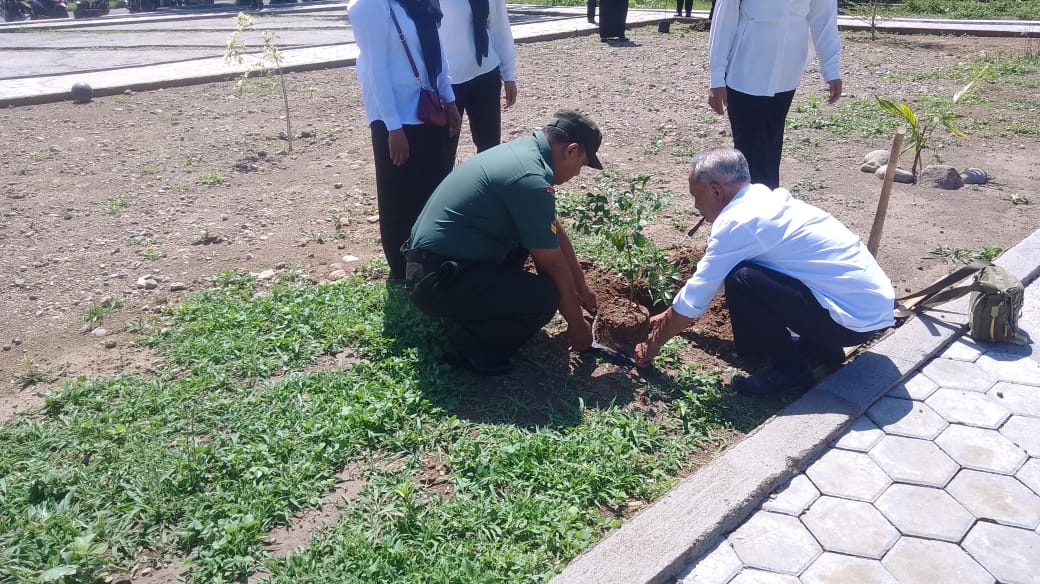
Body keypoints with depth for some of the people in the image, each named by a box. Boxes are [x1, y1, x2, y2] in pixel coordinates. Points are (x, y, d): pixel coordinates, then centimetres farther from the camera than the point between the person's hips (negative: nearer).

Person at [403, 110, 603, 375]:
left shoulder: (524, 150, 9)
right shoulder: (531, 179, -22)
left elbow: (556, 233, 18)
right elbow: (554, 266, -13)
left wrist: (581, 286, 26)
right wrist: (576, 324, 1)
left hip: (433, 261, 10)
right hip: (436, 280, -10)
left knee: (528, 232, 20)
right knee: (544, 296, -21)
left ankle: (484, 309, 20)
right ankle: (468, 345, -1)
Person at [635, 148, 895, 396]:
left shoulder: (737, 222, -17)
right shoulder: (765, 200, 11)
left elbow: (693, 301, -10)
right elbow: (709, 277, 22)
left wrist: (653, 345, 5)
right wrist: (670, 318, 28)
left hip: (857, 316, -9)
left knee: (741, 279, -19)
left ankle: (790, 370, -2)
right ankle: (821, 348, 18)